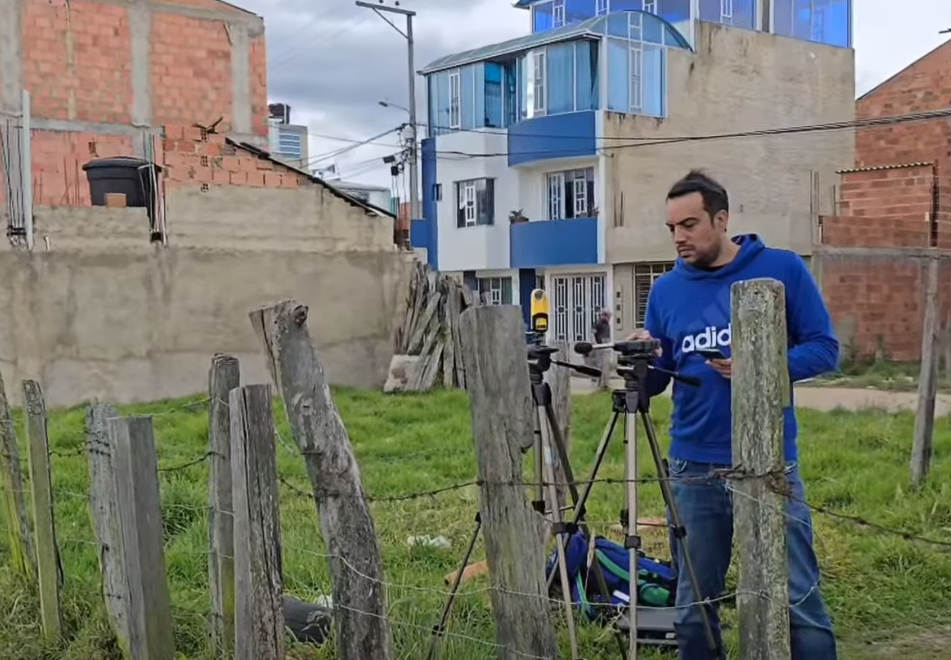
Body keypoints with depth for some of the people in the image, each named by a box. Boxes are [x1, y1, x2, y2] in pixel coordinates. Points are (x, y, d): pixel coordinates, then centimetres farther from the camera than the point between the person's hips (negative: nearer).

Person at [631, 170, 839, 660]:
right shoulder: (666, 289, 6)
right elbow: (655, 384, 10)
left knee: (798, 600, 2)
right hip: (694, 470, 3)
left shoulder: (782, 269, -1)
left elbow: (824, 348, -1)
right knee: (693, 606, 10)